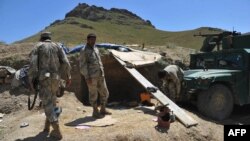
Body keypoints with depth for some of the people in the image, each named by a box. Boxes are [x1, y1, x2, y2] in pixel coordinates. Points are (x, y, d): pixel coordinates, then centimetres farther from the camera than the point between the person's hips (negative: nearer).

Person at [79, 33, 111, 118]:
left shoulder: (96, 49, 16)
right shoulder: (83, 51, -7)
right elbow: (82, 65, -12)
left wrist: (102, 74, 18)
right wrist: (87, 77, -18)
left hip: (100, 76, 7)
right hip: (91, 77, -7)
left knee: (104, 93, 10)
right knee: (93, 95, 3)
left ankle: (103, 110, 25)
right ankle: (95, 112, 17)